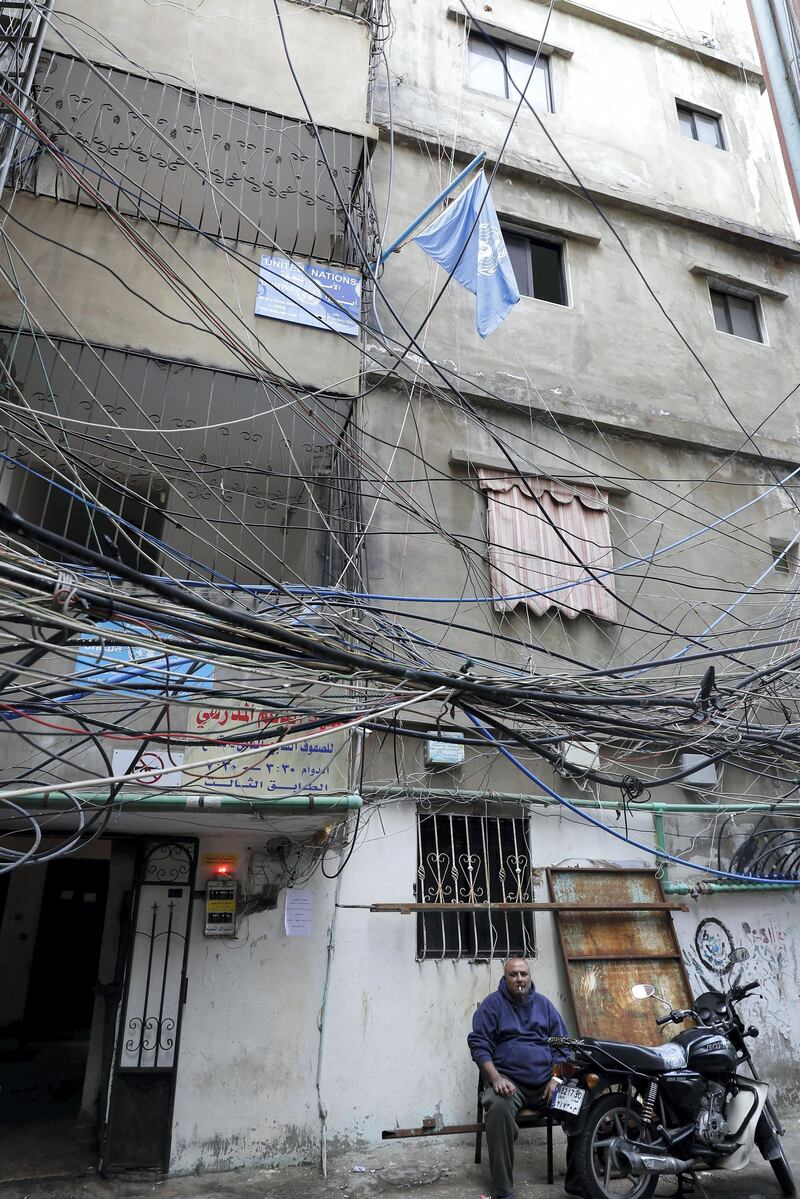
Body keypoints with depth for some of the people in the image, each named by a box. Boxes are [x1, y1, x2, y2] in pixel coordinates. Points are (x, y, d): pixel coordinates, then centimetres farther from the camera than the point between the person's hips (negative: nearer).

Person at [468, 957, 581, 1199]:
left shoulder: (544, 1004, 13)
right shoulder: (492, 1004, 1)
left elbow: (562, 1044, 14)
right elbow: (479, 1045, -4)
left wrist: (556, 1079, -2)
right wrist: (496, 1079, -18)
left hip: (546, 1081, 4)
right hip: (508, 1079, -3)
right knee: (498, 1107, -35)